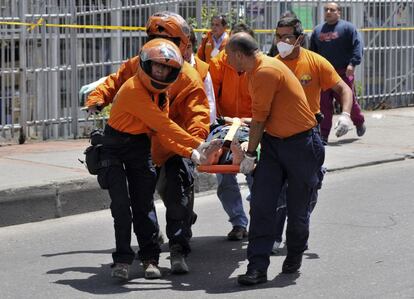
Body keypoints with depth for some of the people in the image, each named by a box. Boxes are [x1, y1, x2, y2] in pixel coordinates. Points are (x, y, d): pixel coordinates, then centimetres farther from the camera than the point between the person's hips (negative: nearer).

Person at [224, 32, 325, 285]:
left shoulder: (267, 71, -20)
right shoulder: (256, 71, 9)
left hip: (301, 143, -8)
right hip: (273, 142, 8)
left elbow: (259, 119, -14)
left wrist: (250, 155, -6)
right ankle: (258, 267, -7)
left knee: (298, 208, 5)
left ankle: (294, 256, 28)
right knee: (262, 204, -6)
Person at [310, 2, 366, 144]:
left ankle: (359, 122, 34)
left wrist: (352, 63, -19)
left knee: (348, 100, 6)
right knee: (324, 104, -1)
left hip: (343, 72, -4)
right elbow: (312, 52, 21)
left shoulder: (347, 28, -1)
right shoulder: (318, 30, 14)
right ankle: (323, 135, 2)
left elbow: (357, 45, -8)